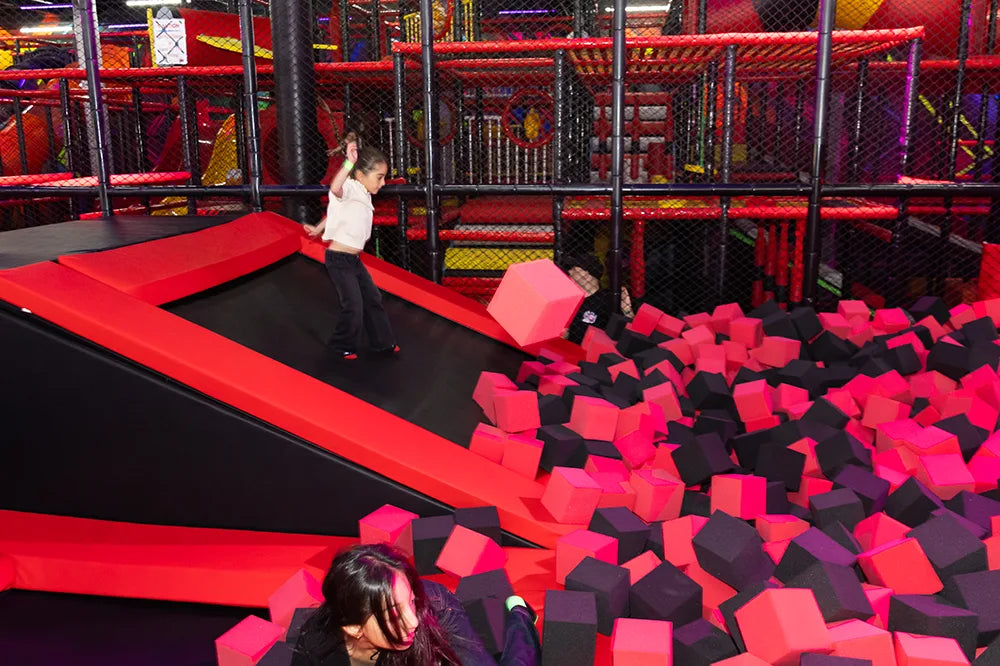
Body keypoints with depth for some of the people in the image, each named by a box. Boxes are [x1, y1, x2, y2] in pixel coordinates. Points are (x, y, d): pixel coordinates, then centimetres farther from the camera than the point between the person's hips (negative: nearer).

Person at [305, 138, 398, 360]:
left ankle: (383, 342, 28)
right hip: (339, 260, -9)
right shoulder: (349, 189, -18)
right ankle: (343, 346, 16)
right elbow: (335, 188, -45)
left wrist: (319, 229, 34)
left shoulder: (362, 195, 9)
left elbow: (335, 211, 23)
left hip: (353, 259, 10)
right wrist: (349, 163, -56)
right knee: (354, 305, -6)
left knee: (372, 298, 15)